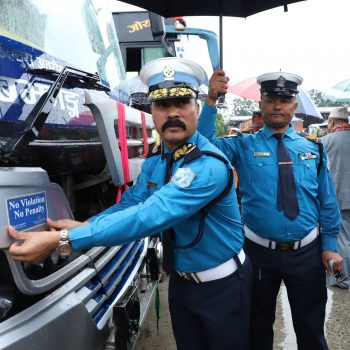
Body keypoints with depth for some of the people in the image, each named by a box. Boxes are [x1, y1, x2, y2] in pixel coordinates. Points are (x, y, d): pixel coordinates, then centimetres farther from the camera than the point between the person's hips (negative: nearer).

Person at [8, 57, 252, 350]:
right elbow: (129, 204, -4)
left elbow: (150, 216, -38)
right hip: (181, 279, 6)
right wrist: (82, 226, -23)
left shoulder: (209, 165, -30)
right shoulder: (154, 162, -1)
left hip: (222, 283, -6)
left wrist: (62, 239, -40)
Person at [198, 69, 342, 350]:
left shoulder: (312, 147, 1)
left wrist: (330, 245, 0)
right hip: (260, 252, -1)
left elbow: (327, 200, 3)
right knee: (259, 327, 21)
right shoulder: (244, 146, -6)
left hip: (307, 252, 2)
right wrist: (211, 101, -30)